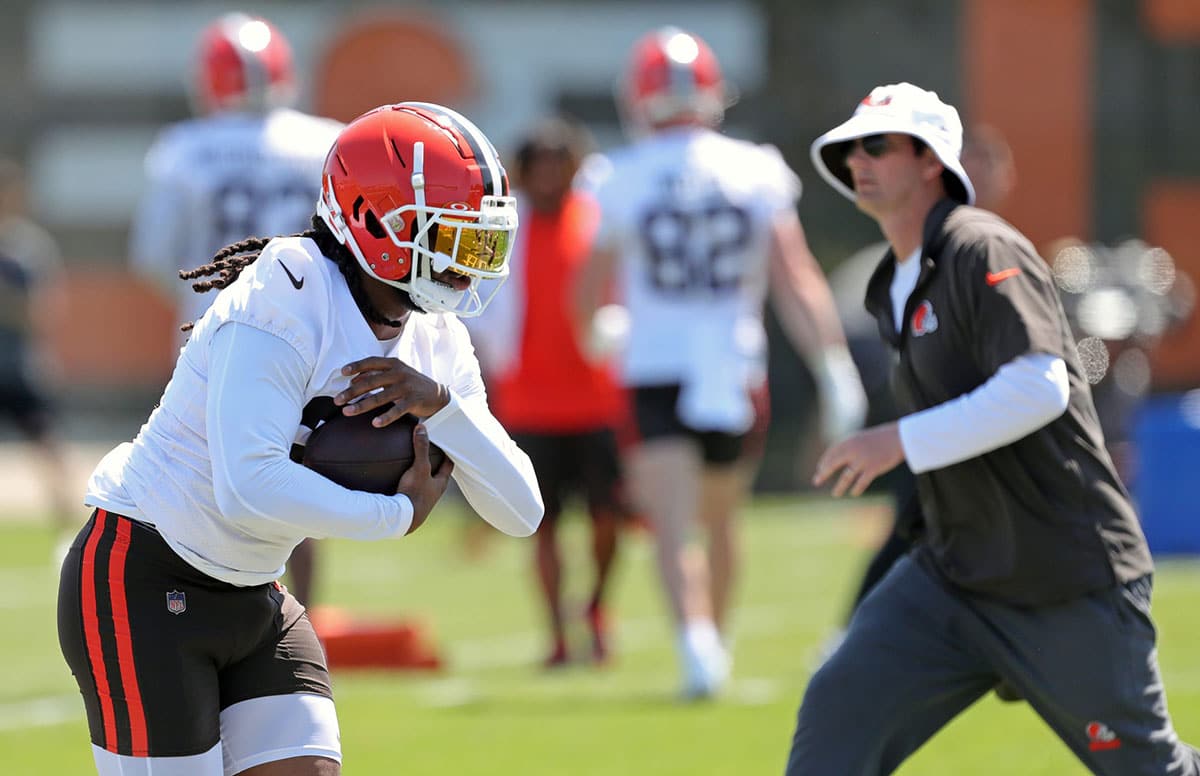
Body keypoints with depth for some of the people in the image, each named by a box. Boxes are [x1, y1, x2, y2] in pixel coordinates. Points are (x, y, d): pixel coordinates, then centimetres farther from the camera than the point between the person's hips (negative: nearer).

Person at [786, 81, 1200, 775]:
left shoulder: (984, 251, -14)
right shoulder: (895, 287, 14)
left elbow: (1039, 390, -26)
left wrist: (900, 442, -24)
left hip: (1068, 584, -8)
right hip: (953, 580, 8)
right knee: (838, 714, -9)